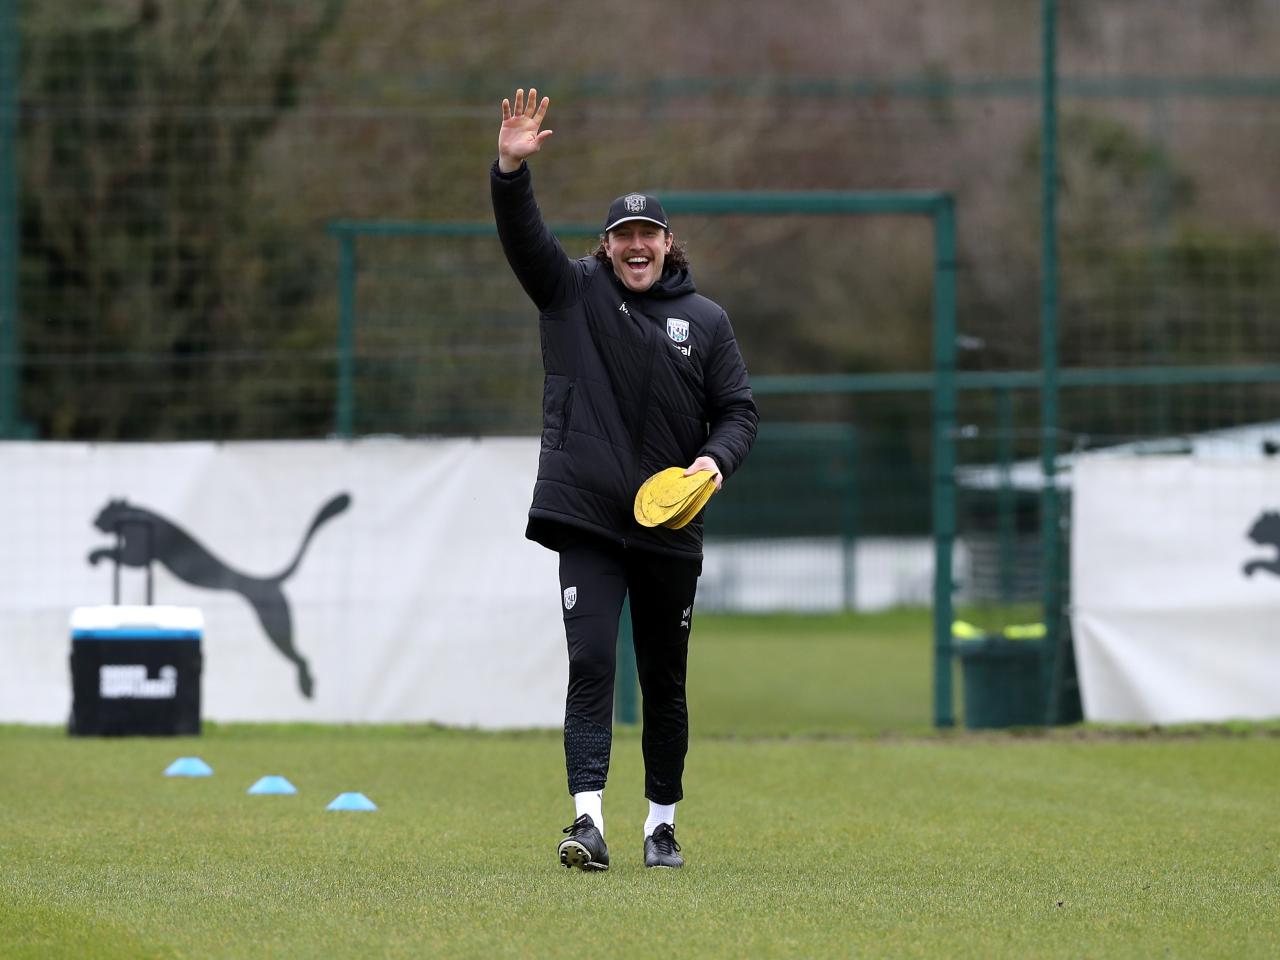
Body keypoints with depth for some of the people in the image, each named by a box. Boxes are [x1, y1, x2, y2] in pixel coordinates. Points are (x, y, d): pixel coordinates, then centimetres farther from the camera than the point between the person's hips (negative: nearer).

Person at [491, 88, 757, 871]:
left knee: (665, 681, 10)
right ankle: (589, 818, -22)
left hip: (671, 528, 2)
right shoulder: (574, 293, 4)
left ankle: (663, 821, 22)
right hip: (587, 519, -2)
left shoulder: (706, 321, 7)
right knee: (591, 664, -14)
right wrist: (511, 170, -28)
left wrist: (716, 459, -12)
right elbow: (523, 235, -10)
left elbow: (739, 408, 8)